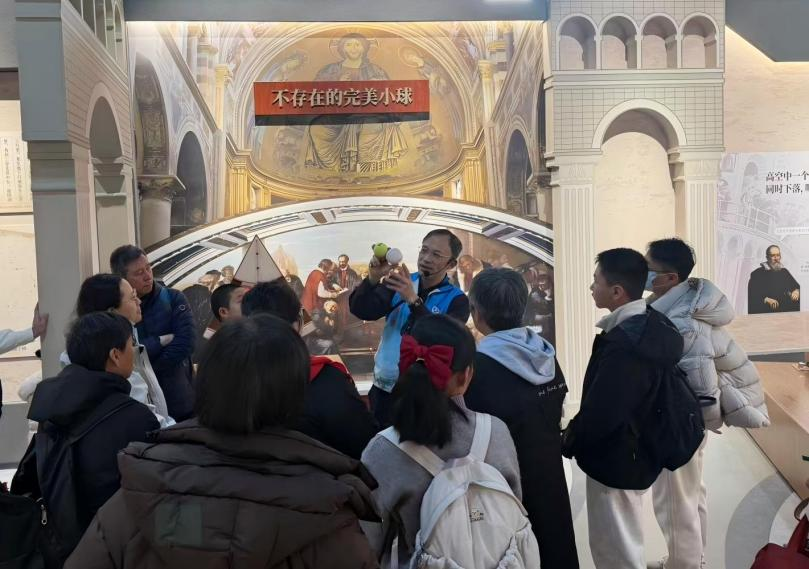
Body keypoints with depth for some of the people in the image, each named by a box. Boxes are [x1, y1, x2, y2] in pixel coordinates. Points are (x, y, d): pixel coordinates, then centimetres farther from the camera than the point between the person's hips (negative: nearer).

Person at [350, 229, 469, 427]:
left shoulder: (456, 300, -7)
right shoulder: (398, 283, 2)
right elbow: (360, 311, -8)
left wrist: (413, 300, -33)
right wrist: (373, 278, -25)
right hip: (385, 388, 3)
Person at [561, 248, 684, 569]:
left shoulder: (624, 345, -32)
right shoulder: (654, 324, -1)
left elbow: (600, 413, -28)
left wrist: (569, 442, -8)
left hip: (615, 461, -9)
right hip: (638, 452, 9)